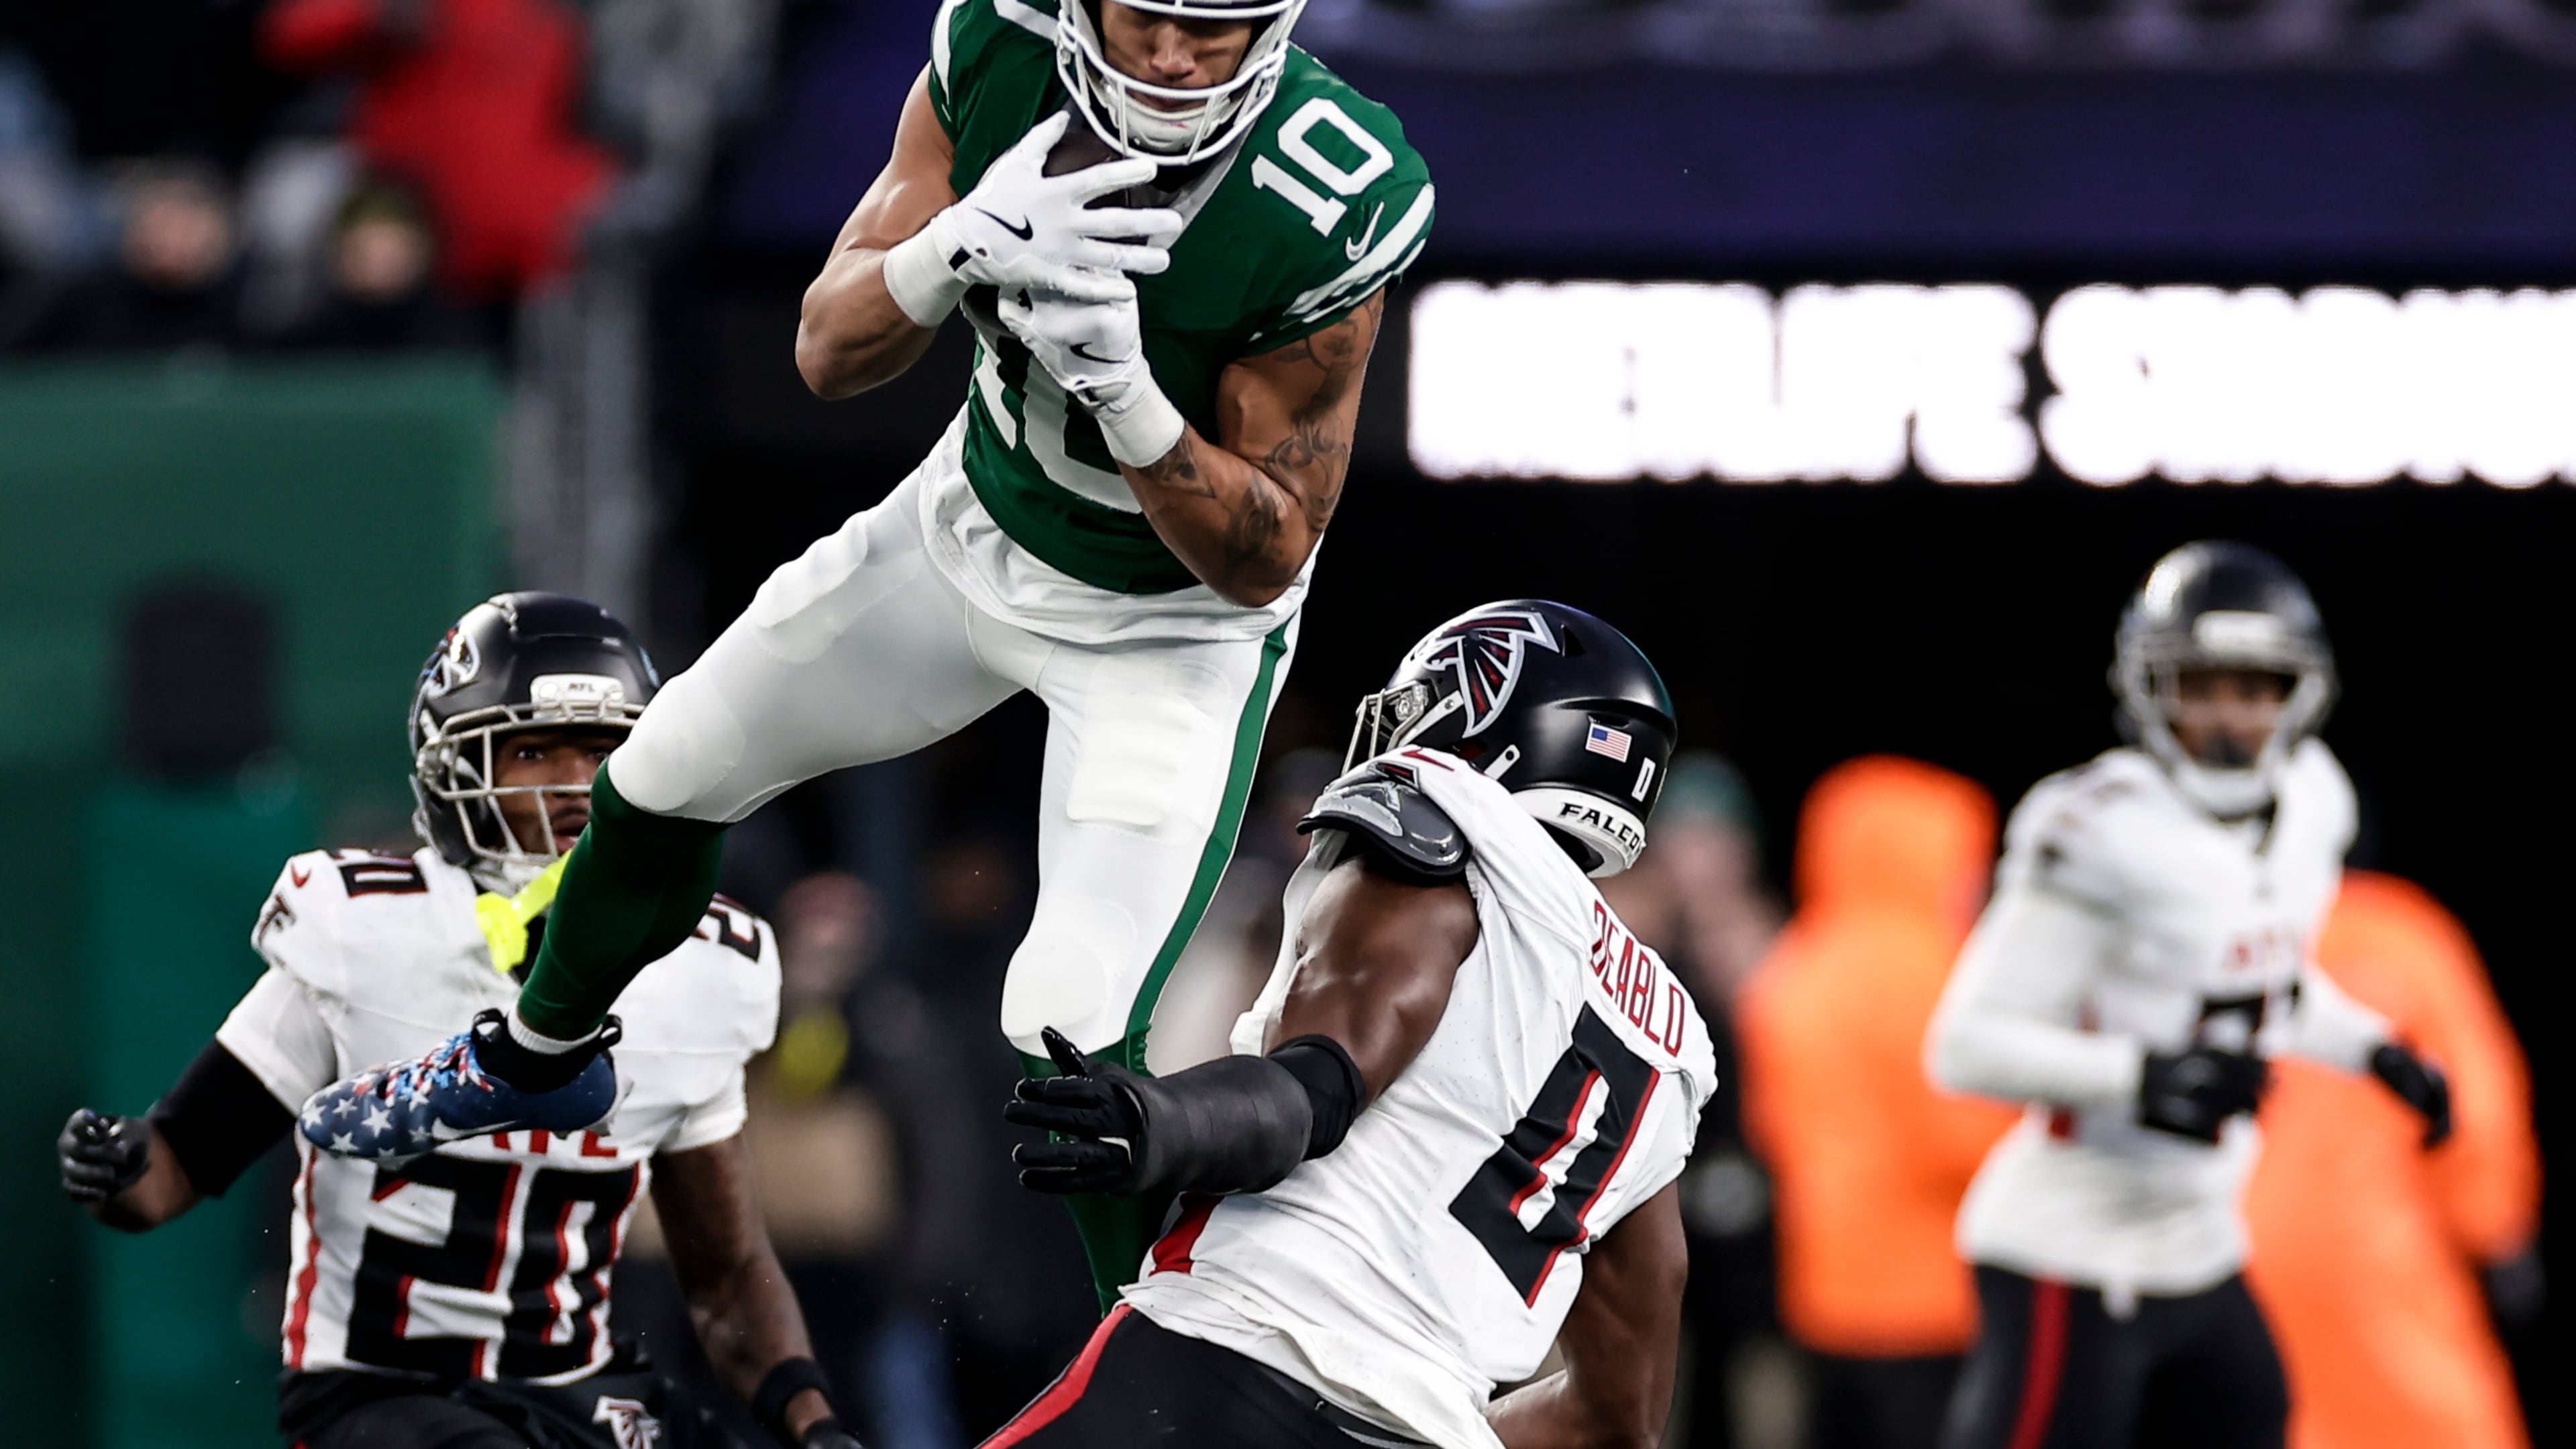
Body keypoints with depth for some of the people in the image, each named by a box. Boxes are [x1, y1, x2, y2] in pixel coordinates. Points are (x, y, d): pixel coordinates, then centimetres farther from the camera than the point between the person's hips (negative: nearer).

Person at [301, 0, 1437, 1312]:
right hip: (977, 520, 5)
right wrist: (961, 247, -40)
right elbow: (829, 353, -18)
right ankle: (537, 1066, 46)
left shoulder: (1323, 208, -35)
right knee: (667, 779, 16)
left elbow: (1264, 558, -25)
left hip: (1170, 622, -5)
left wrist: (1122, 382, -42)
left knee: (1069, 1035, -18)